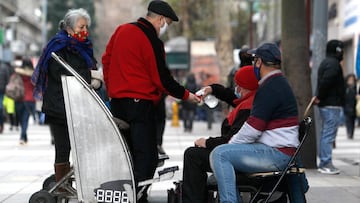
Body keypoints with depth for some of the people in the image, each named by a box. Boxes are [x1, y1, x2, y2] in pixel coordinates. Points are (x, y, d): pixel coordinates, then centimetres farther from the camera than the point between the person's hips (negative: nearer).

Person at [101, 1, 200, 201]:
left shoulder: (122, 30, 10)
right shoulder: (152, 41, -12)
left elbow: (107, 59, 18)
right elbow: (162, 78, -10)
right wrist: (186, 95, 0)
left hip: (117, 100, 8)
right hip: (140, 102, -8)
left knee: (127, 153, 15)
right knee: (147, 156, -7)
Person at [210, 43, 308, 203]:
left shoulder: (270, 88, -14)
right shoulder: (280, 83, 20)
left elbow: (253, 128, -18)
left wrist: (231, 143, -4)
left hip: (276, 153, -11)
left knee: (219, 155, -20)